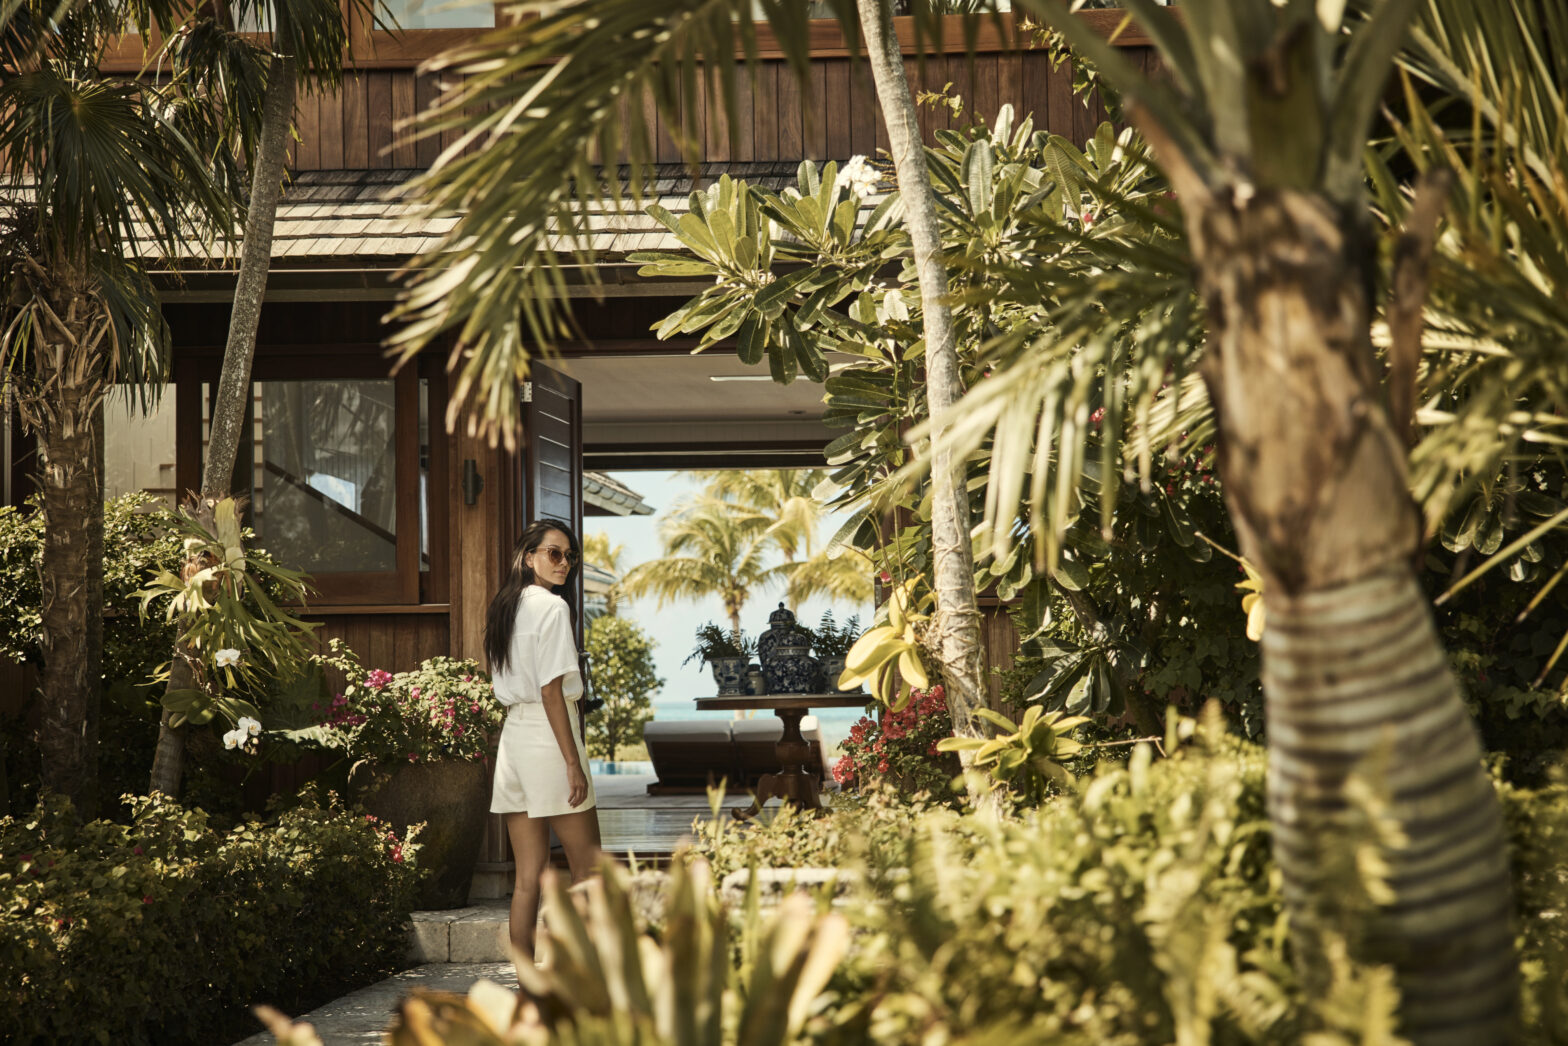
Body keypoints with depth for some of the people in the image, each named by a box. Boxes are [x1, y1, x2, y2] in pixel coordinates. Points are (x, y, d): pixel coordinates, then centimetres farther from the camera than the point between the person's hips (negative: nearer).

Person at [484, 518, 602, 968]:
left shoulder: (502, 606, 15)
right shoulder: (552, 607, -10)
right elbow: (551, 691, -16)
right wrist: (573, 763, -16)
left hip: (513, 732, 8)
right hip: (547, 736, -8)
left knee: (528, 877, 6)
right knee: (588, 867, 0)